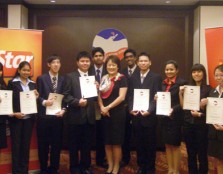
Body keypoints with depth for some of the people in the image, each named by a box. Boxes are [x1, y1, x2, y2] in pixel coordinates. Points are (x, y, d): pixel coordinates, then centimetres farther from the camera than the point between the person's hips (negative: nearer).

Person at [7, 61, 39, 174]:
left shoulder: (32, 84, 12)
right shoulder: (12, 83, -2)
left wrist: (36, 97, -6)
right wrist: (13, 113, -15)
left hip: (29, 118, 4)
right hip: (16, 118, -4)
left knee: (26, 144, 9)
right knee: (16, 144, 3)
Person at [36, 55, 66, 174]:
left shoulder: (63, 80, 9)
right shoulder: (41, 79, 3)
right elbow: (38, 96, -2)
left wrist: (63, 110, -10)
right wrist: (44, 102, -21)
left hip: (58, 116, 2)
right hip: (44, 116, -2)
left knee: (57, 144, 8)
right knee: (43, 144, 7)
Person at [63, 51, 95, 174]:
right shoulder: (70, 76, 1)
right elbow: (66, 96, -7)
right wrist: (77, 102, -20)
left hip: (89, 116, 3)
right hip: (75, 116, -3)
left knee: (87, 144, 13)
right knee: (74, 144, 8)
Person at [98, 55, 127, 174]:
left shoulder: (122, 78, -5)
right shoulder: (103, 79, 11)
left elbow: (121, 97, -14)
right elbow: (99, 95, 8)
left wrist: (108, 107, -17)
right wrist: (101, 107, -9)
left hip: (117, 113, -5)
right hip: (105, 114, 5)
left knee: (116, 142, 4)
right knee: (107, 141, 10)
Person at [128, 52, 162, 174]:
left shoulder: (156, 77, -1)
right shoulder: (133, 78, 11)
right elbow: (130, 96, 9)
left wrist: (149, 110, -20)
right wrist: (131, 109, -7)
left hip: (149, 116, -3)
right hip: (136, 116, 3)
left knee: (150, 144, 7)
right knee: (139, 144, 11)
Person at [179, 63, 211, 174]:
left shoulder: (208, 89, -4)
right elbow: (183, 107, 6)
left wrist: (200, 114, -18)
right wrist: (180, 94, -7)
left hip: (201, 125, -3)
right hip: (188, 124, 4)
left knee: (202, 154, 5)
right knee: (190, 153, 14)